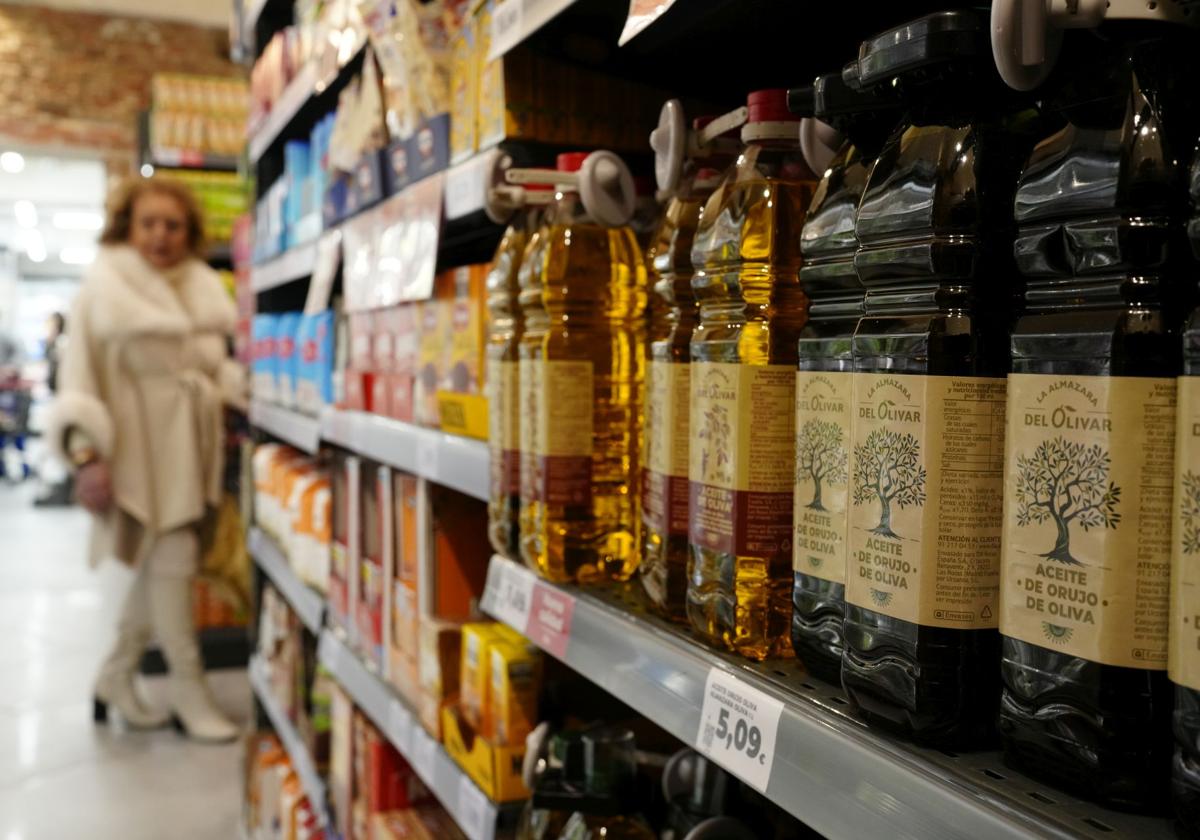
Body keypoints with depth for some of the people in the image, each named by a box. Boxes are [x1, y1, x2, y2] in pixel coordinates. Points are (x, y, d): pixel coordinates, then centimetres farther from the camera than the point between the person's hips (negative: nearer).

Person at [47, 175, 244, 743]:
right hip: (141, 440, -6)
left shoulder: (200, 287, 11)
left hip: (191, 440, 6)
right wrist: (85, 453, -14)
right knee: (173, 557, -7)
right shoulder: (105, 286, -4)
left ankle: (116, 675, 26)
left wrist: (243, 389, 1)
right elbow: (79, 376, -7)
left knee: (161, 561, 10)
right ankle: (187, 687, 7)